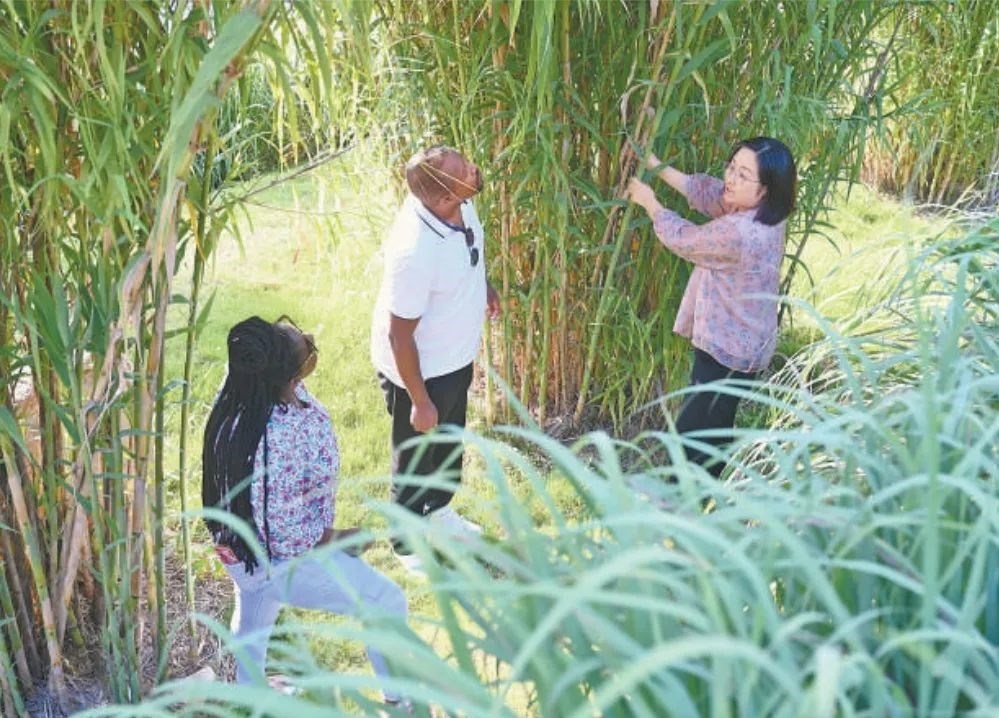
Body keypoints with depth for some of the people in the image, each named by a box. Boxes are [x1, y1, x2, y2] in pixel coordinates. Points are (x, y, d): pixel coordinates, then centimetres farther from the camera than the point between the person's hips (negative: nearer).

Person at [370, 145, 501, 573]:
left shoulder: (460, 204, -15)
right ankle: (410, 545, 42)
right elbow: (399, 335, -28)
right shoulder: (415, 252, -39)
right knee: (415, 458, 16)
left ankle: (438, 509, 57)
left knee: (450, 441, 30)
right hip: (418, 369, -8)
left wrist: (483, 285, 23)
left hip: (456, 356, 8)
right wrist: (419, 401, -20)